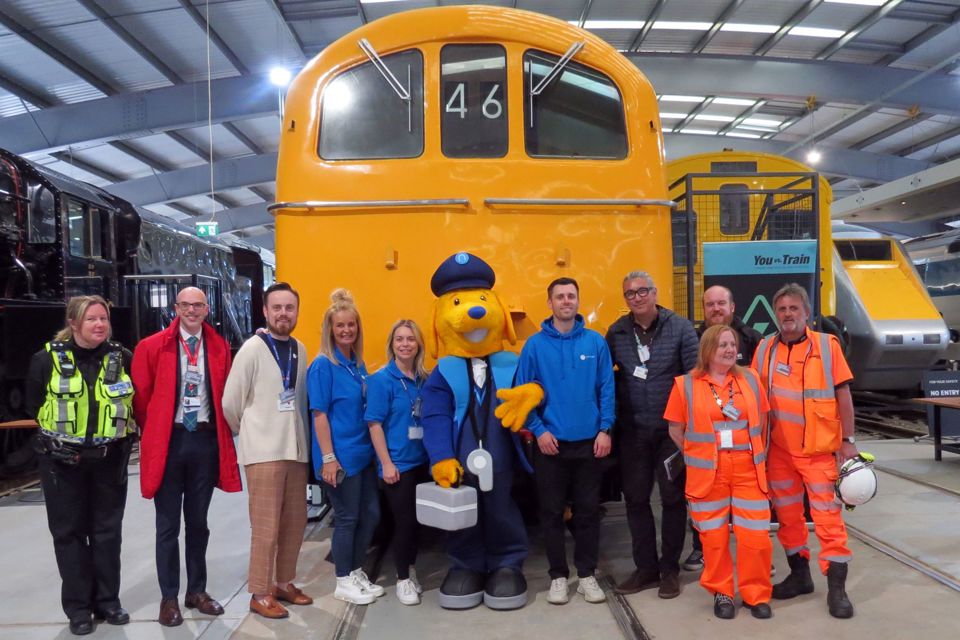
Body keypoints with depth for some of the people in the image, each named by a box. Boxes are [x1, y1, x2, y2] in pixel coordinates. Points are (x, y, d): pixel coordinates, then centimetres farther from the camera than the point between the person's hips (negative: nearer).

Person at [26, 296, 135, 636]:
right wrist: (60, 433, 3)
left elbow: (137, 401, 13)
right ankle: (78, 608, 18)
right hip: (62, 461, -1)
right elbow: (34, 404, 4)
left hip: (110, 459, 2)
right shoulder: (47, 359, -6)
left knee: (107, 531, 9)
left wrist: (123, 431, 6)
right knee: (69, 532, 6)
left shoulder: (122, 358, 0)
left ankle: (107, 601, 22)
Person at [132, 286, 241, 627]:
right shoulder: (152, 347, -4)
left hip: (206, 439, 3)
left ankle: (197, 590, 26)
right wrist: (152, 433, 6)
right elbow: (141, 397, 1)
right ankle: (169, 597, 18)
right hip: (169, 441, -2)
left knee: (198, 521, 13)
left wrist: (222, 430, 7)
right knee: (168, 525, 6)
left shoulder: (219, 347, 5)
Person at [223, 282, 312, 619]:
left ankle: (284, 582, 29)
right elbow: (230, 403, -5)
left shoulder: (300, 350, 6)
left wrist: (298, 432, 11)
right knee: (266, 526, -1)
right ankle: (260, 594, 13)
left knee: (295, 522, 12)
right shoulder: (253, 348, -9)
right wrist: (251, 432, 6)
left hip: (296, 449, 5)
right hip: (264, 451, -5)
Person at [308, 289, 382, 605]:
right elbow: (319, 414, -14)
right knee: (348, 517, 3)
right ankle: (343, 582, 19)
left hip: (363, 452, 7)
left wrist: (372, 446, 12)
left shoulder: (358, 365, 9)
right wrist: (328, 457, -18)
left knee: (371, 514, 12)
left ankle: (356, 572, 29)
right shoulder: (323, 365, -12)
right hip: (340, 456, -7)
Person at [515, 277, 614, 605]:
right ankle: (558, 576, 23)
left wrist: (605, 429, -6)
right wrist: (538, 430, -11)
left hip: (589, 442, 1)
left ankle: (587, 574, 24)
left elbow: (606, 389, 1)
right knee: (552, 512, 8)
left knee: (588, 511, 9)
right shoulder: (535, 345, -3)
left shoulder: (596, 342, 0)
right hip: (551, 443, -1)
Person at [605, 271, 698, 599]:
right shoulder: (616, 333, 2)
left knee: (673, 497, 7)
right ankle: (645, 567, 24)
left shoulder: (680, 328, -6)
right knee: (635, 498, 9)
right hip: (632, 430, 3)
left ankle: (669, 568, 22)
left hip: (671, 428, -3)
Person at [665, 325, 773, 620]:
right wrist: (698, 455, 4)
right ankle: (721, 593, 24)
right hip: (707, 474, -2)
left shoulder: (750, 379, 6)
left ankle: (756, 594, 20)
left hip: (748, 470, 2)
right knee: (714, 536, 6)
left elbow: (762, 420, 14)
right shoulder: (686, 385, -3)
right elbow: (676, 429, 3)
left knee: (756, 535, 1)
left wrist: (757, 452, 9)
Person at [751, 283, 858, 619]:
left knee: (828, 517, -1)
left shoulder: (827, 345, -5)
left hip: (820, 450, -3)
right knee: (787, 515, 13)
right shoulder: (765, 348, 2)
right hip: (779, 449, 3)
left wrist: (848, 440, -6)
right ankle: (799, 574, 30)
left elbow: (843, 395, -3)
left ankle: (837, 588, 9)